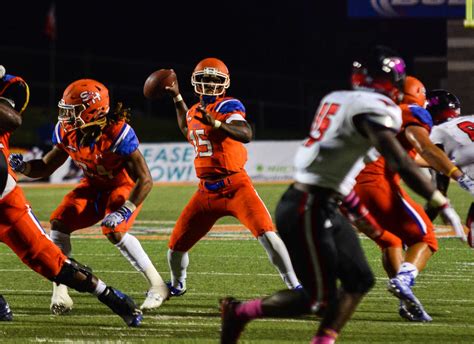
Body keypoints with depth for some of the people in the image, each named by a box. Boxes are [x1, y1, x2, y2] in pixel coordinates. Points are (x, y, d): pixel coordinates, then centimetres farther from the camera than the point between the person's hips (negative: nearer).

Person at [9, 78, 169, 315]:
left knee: (114, 231, -29)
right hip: (93, 186, 6)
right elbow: (46, 167, -2)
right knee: (59, 222, -14)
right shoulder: (67, 133, -14)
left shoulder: (117, 133, -34)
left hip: (124, 187, -6)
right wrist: (23, 167, -23)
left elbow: (145, 180, -32)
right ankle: (60, 294, -9)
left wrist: (123, 212, -40)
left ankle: (157, 286, -16)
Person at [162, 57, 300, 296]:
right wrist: (176, 97, 36)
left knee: (266, 234, -24)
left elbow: (246, 134, -31)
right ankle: (177, 285, 38)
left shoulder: (228, 106, -10)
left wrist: (215, 123, -43)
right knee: (176, 246, 9)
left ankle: (294, 286, -18)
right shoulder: (195, 111, 12)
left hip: (235, 186, -7)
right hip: (206, 192, 7)